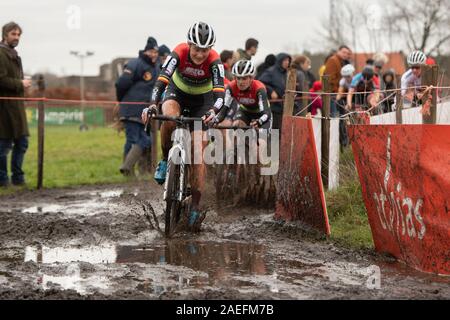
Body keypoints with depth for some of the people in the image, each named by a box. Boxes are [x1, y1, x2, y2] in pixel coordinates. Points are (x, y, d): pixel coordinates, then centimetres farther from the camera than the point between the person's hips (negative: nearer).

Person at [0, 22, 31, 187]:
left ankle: (18, 177, 19)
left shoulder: (13, 55, 20)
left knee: (21, 143, 11)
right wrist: (20, 84, -13)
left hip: (16, 105, 9)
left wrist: (23, 84, 8)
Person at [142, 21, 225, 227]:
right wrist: (153, 105, -56)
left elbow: (220, 92, -38)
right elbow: (162, 80, -39)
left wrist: (213, 111, -58)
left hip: (202, 99, 0)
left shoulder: (214, 61, -29)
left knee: (198, 150, -10)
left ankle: (195, 205, -6)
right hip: (178, 92, 0)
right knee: (169, 117, -36)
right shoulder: (179, 53, -29)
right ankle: (165, 159, -11)